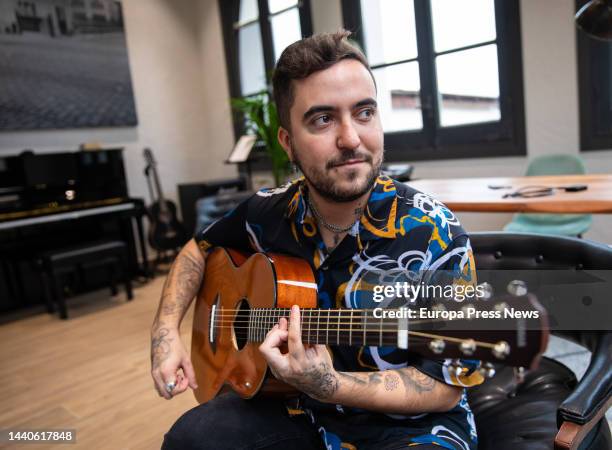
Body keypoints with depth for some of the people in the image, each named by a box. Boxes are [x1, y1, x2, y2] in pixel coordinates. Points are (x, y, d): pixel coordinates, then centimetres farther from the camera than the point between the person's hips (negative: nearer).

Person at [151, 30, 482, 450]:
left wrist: (330, 386, -31)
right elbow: (199, 249, 11)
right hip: (302, 412, 3)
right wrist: (167, 330, -4)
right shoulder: (270, 213, -8)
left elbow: (446, 387, -17)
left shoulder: (434, 236, -21)